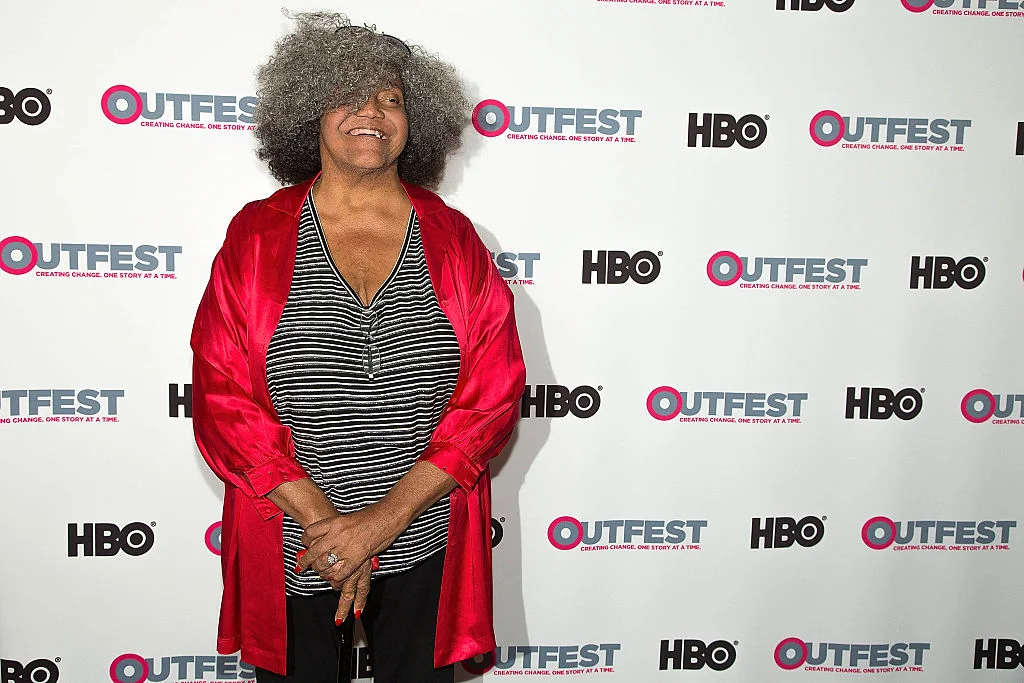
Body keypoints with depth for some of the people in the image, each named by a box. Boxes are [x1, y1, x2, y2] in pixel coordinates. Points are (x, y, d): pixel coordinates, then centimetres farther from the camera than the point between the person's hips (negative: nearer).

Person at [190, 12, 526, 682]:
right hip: (293, 548, 0)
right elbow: (224, 399, -7)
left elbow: (493, 396, -7)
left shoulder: (454, 239, -1)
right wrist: (325, 522, -14)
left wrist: (382, 519, -14)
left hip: (424, 546, 1)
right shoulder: (257, 236, -3)